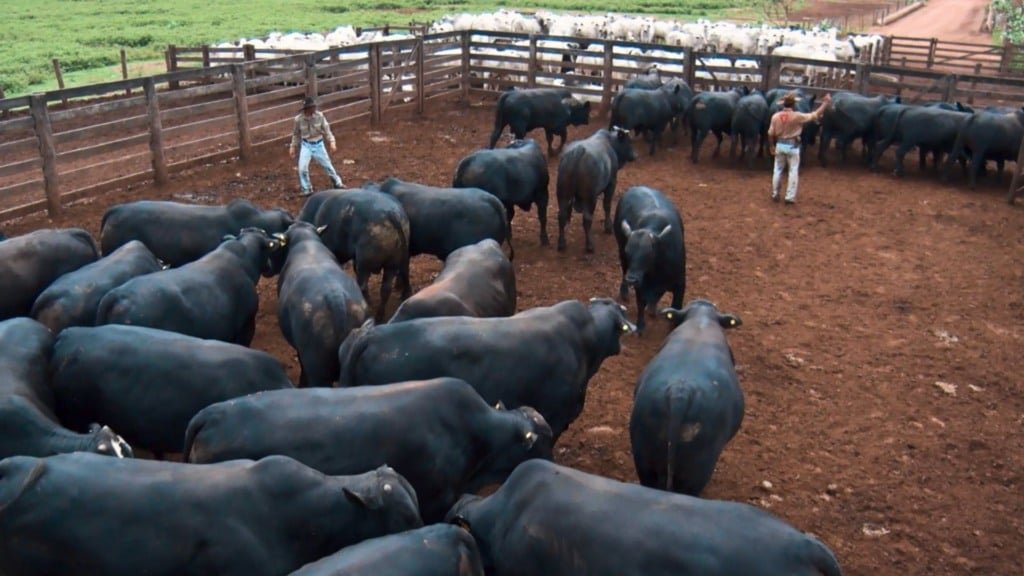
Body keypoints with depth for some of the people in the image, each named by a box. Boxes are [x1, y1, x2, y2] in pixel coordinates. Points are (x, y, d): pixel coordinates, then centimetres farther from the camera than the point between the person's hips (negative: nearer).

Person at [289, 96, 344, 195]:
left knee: (327, 165, 11)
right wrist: (293, 147, 5)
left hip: (318, 144, 1)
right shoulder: (299, 119, -15)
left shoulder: (319, 116, -15)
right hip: (306, 145, -1)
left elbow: (326, 129, -7)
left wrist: (332, 142, -17)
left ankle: (337, 183, 34)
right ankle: (307, 190, 8)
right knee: (302, 168, -11)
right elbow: (296, 134, 1)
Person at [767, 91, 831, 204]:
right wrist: (826, 102, -1)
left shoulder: (775, 116, -8)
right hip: (793, 146, -3)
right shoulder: (797, 116, -17)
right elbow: (815, 115, -11)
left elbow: (770, 134, -3)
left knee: (777, 170, 15)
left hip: (780, 145, 3)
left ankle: (775, 194, 23)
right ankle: (790, 197, 7)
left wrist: (771, 146, 11)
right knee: (793, 171, 7)